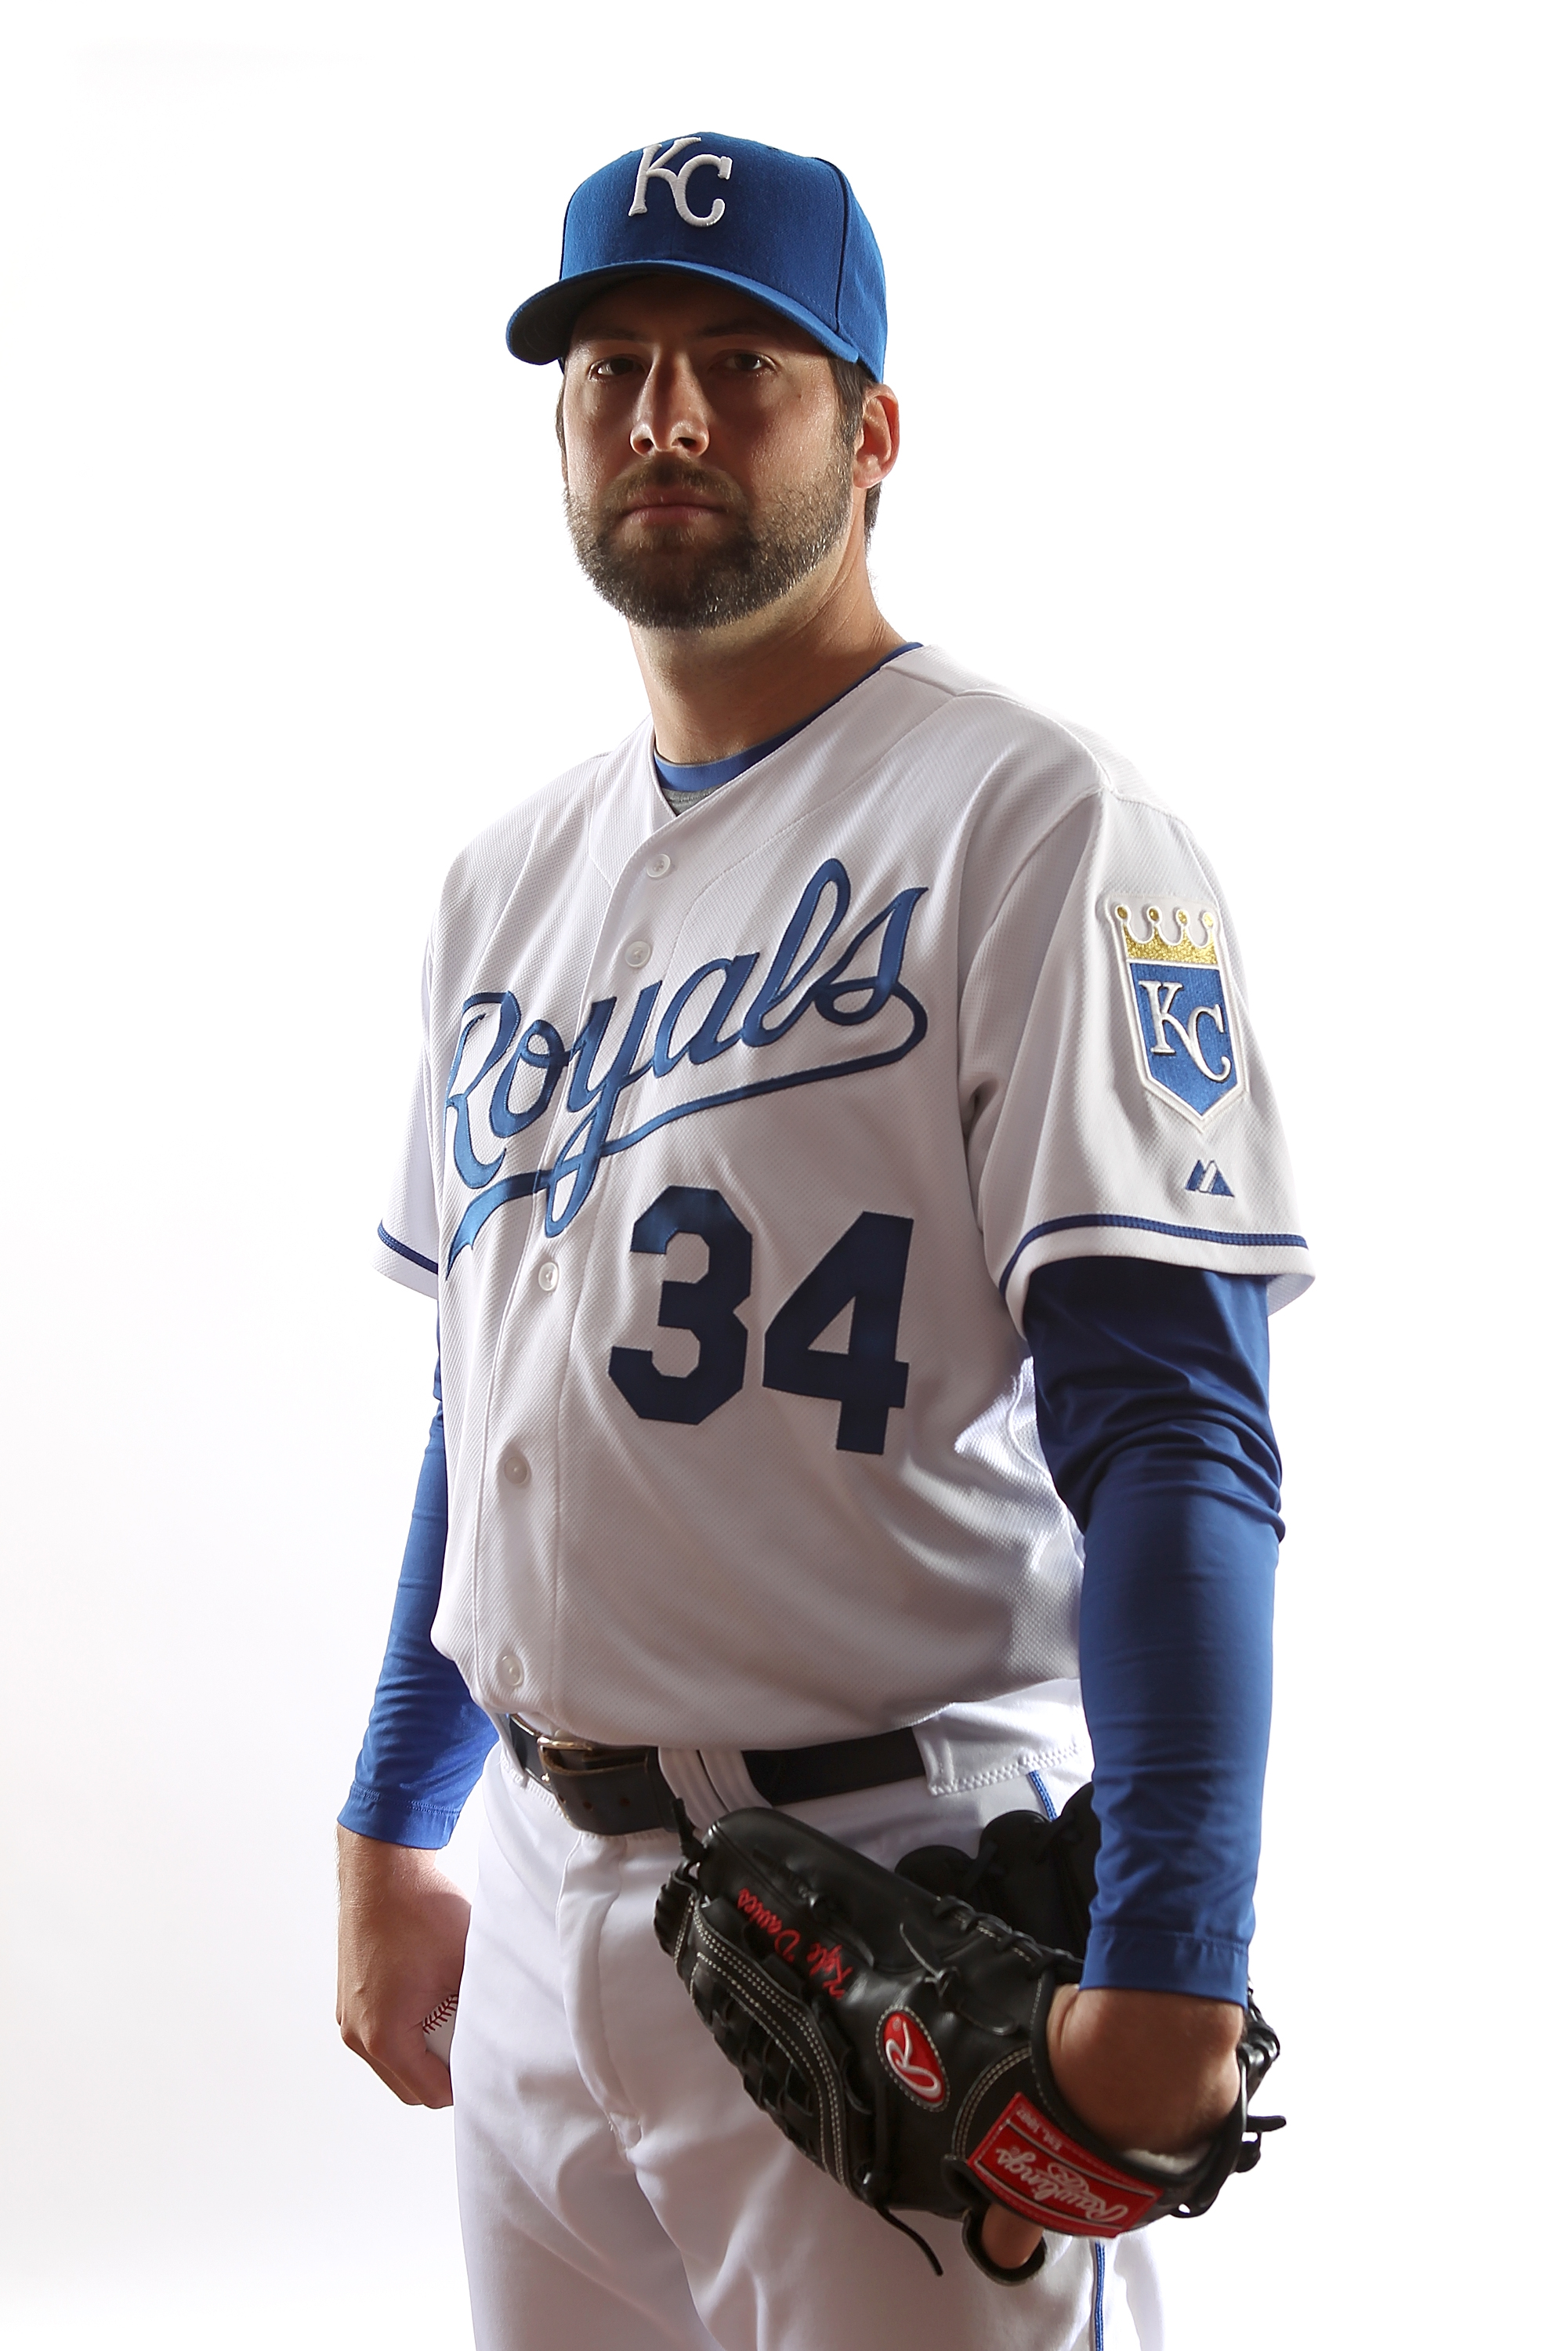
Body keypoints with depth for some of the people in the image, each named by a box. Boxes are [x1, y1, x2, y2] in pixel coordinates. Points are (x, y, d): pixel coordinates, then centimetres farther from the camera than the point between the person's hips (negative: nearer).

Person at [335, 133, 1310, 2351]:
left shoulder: (1033, 829, -10)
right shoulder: (513, 876, 14)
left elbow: (1169, 1437, -17)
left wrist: (1166, 1976, -25)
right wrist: (391, 1834, 20)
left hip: (901, 1915, -7)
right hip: (539, 1903, 7)